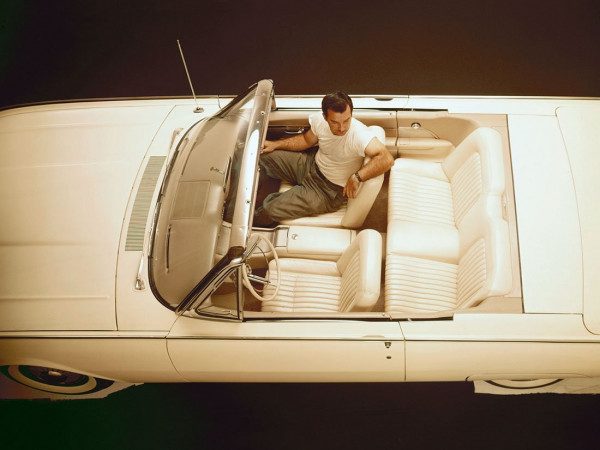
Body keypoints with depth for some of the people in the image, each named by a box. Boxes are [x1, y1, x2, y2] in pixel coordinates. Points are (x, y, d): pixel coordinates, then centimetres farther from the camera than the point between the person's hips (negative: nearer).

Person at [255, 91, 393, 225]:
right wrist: (275, 145, 0)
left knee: (271, 210, -12)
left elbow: (387, 159, -46)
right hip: (312, 163, 6)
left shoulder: (359, 134, -35)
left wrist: (356, 177, -47)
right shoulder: (319, 120, -15)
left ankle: (252, 221, 24)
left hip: (329, 190, -6)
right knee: (263, 155, 3)